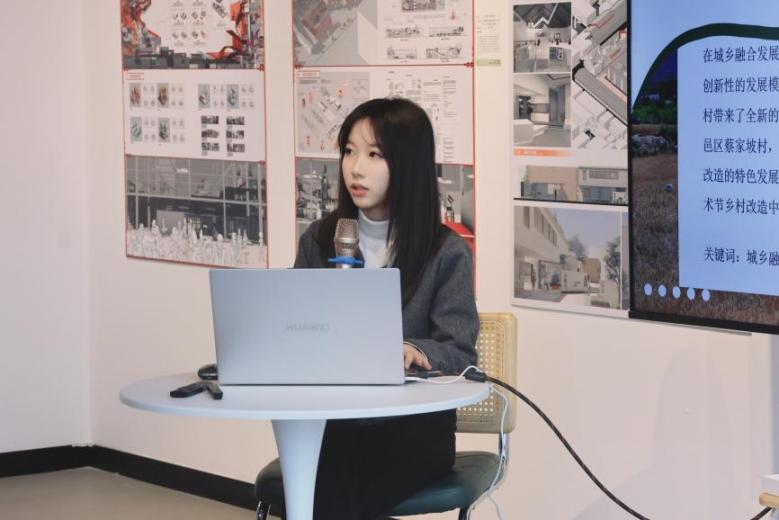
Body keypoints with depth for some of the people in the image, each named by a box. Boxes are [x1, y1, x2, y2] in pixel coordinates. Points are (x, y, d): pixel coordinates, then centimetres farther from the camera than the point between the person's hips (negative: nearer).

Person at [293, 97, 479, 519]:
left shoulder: (447, 252, -1)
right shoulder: (318, 241, 10)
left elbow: (460, 353, -6)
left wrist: (416, 353, -28)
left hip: (414, 424, -2)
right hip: (332, 417, 2)